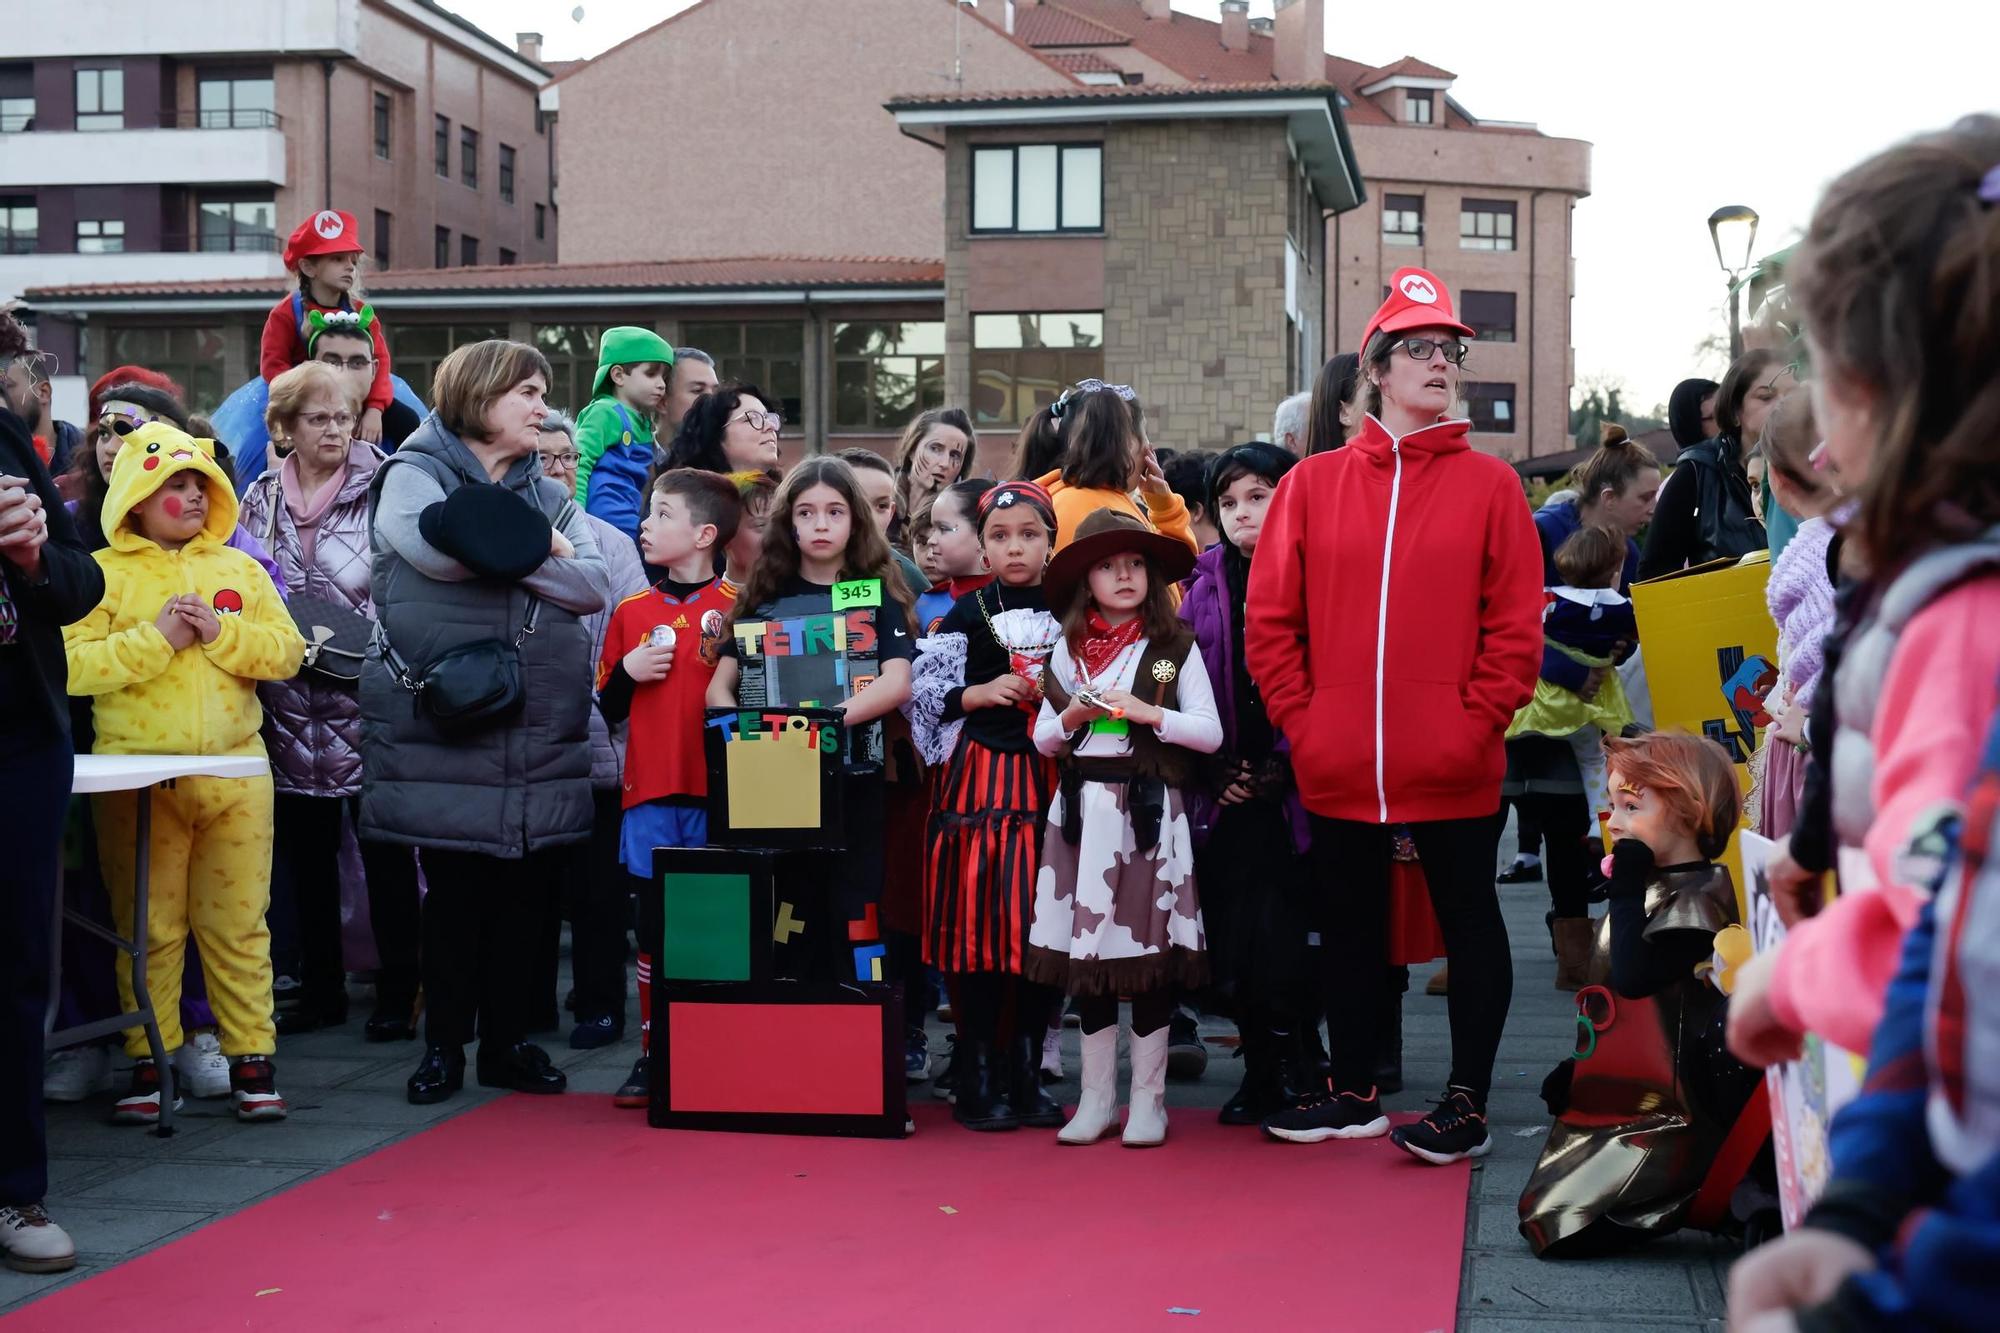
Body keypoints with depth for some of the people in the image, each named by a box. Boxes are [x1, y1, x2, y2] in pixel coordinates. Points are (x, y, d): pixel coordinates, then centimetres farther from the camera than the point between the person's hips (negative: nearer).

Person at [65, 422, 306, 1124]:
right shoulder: (104, 574, 1)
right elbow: (71, 665, -10)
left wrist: (220, 631, -10)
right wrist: (156, 636, -16)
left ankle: (251, 1056, 11)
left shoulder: (242, 571, 12)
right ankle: (148, 1061, 12)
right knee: (147, 927, 4)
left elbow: (287, 651, 4)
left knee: (238, 924, 5)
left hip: (234, 772, 2)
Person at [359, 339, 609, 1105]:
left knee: (521, 891, 7)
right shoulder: (414, 476, 3)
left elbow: (592, 585, 1)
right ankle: (443, 1046, 12)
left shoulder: (546, 496, 17)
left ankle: (508, 1041, 18)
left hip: (538, 728, 4)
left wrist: (508, 547, -11)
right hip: (440, 724, -4)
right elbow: (433, 550, -19)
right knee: (452, 890, 0)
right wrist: (539, 550, -8)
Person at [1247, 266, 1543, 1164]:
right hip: (1338, 767, 3)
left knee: (1468, 919, 7)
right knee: (1348, 921, 14)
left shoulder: (1488, 484, 0)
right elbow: (1269, 622, 4)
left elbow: (1516, 626, -3)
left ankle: (1468, 1102, 17)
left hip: (1454, 768, -2)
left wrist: (1477, 721, -10)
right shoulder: (1312, 484, 4)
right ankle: (1353, 1093, 29)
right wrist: (1300, 720, -3)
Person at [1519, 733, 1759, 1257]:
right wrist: (1576, 1071, 22)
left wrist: (1627, 886, -22)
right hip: (1622, 1100, 10)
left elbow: (1631, 976, -29)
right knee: (1539, 1211, 11)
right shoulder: (1654, 887, 15)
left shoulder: (1696, 898, -16)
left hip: (1665, 1113, -10)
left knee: (1554, 1227, -18)